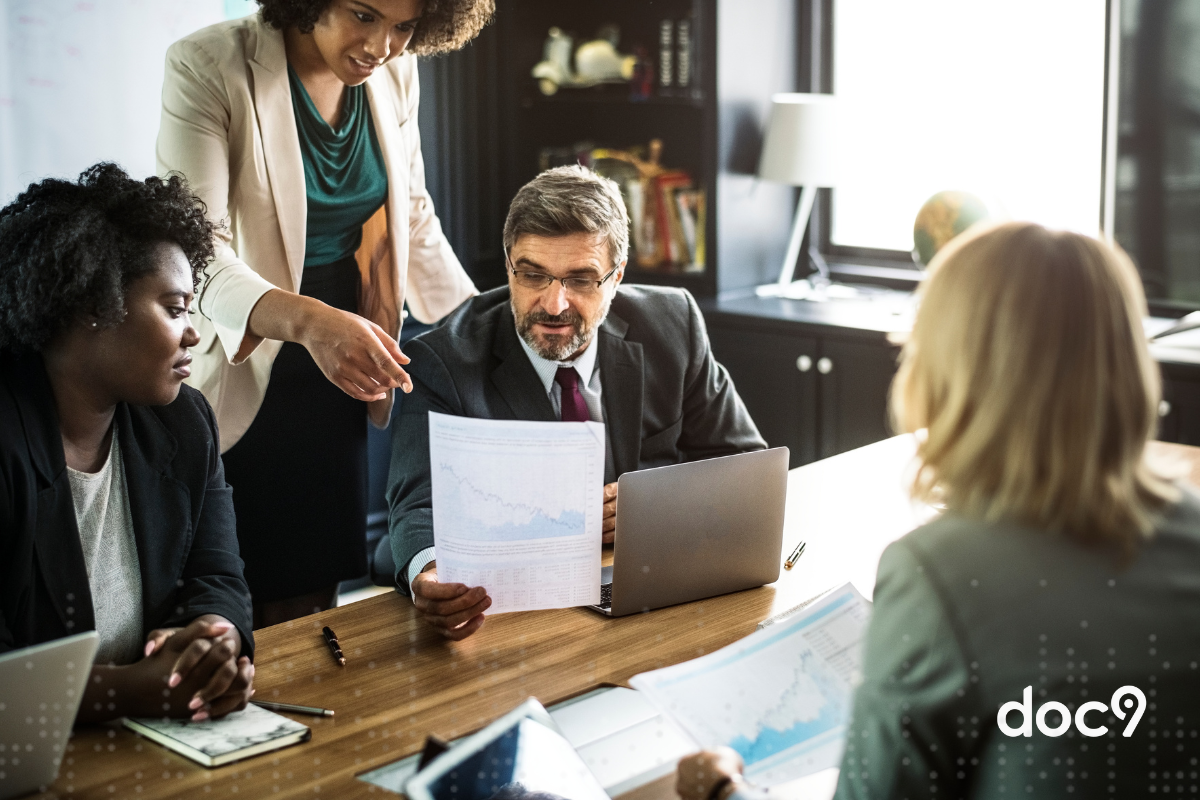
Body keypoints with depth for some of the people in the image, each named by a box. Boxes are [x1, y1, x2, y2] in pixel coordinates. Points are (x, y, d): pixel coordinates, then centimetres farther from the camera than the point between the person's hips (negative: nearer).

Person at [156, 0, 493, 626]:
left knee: (313, 598, 6)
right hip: (237, 370, -5)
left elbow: (412, 216, 15)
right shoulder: (206, 69, -16)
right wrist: (305, 320, -42)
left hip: (338, 373, 5)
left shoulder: (395, 72, 2)